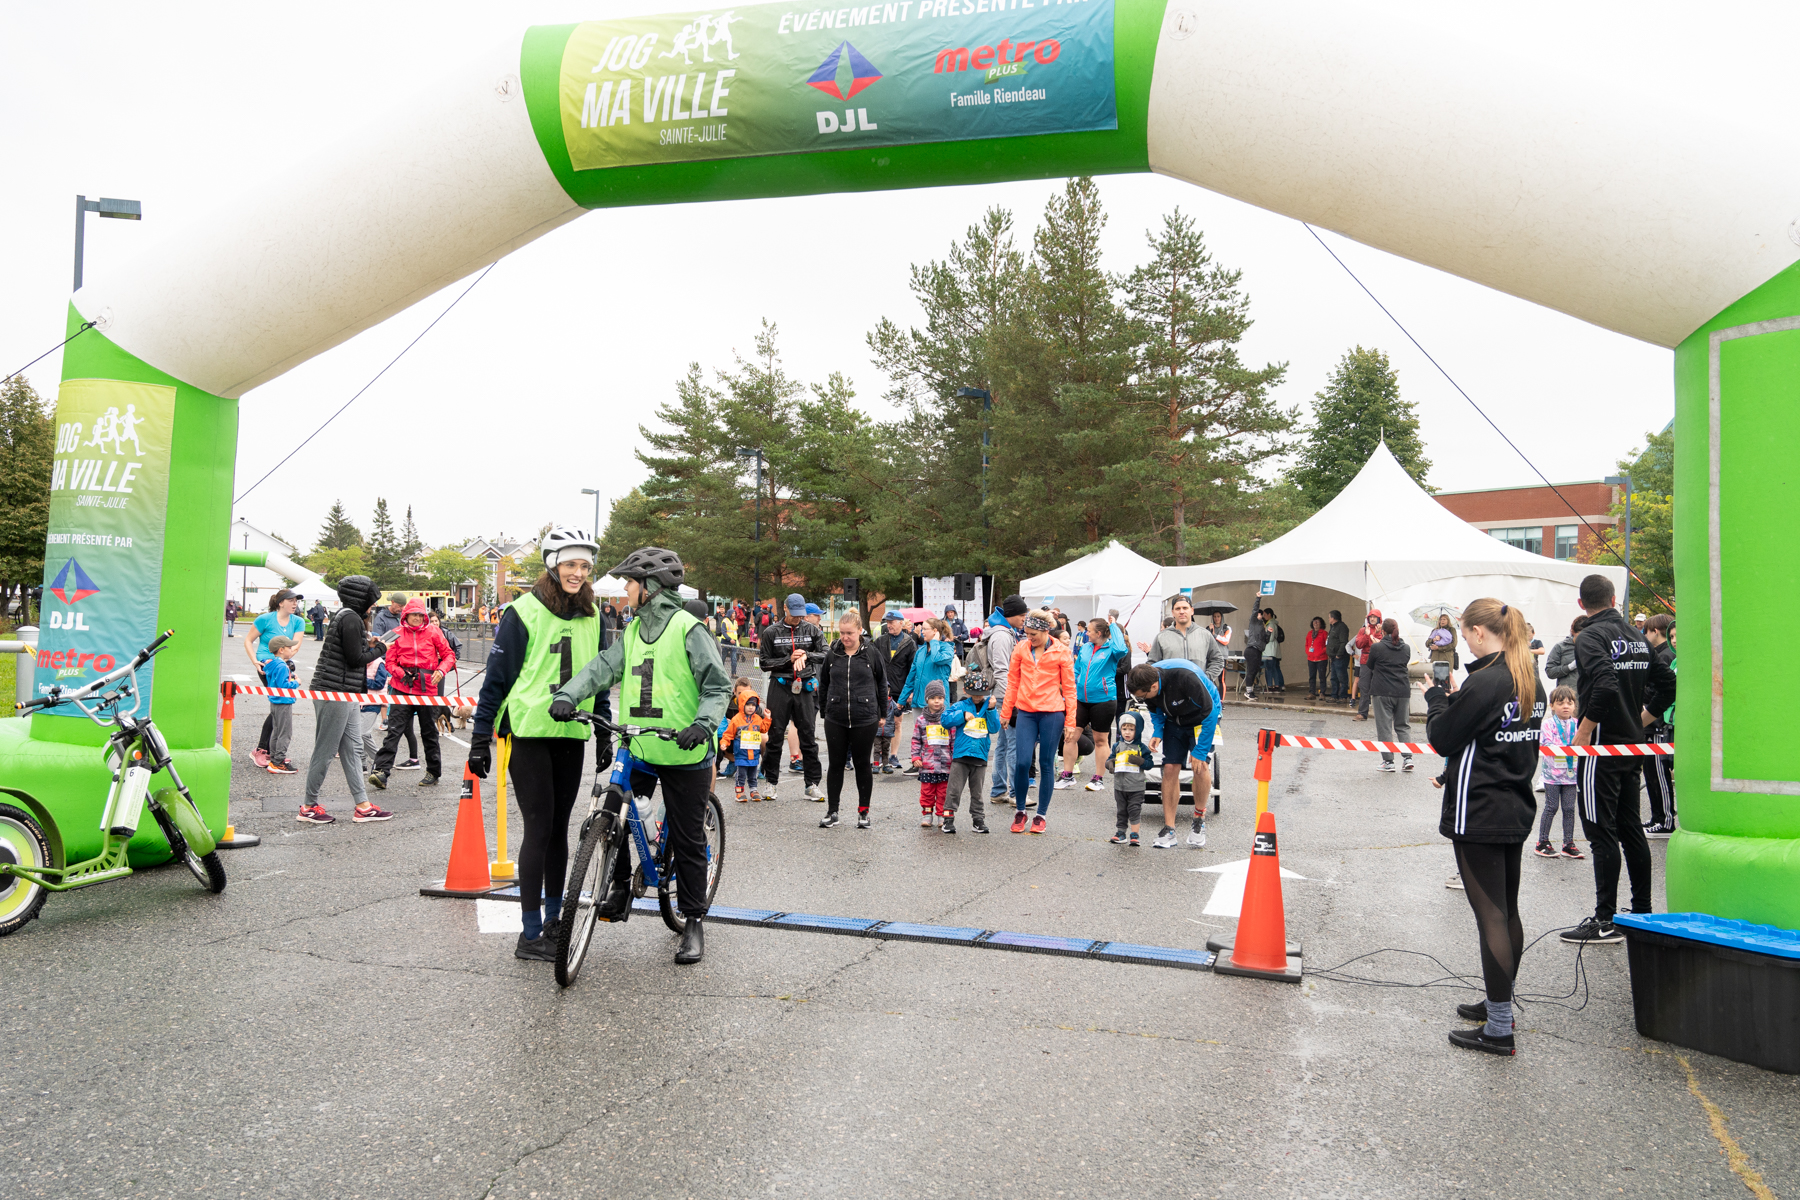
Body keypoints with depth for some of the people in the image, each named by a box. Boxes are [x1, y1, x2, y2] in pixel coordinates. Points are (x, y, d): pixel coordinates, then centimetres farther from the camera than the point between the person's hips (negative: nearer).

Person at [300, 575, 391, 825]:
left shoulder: (344, 615, 15)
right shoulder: (351, 618, -15)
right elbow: (355, 659, -17)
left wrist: (367, 645, 10)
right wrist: (378, 650, -2)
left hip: (343, 695, 10)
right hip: (335, 693, -10)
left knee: (353, 749, 11)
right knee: (326, 750, 0)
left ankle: (362, 805, 15)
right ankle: (309, 806, 11)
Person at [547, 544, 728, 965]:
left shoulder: (688, 629, -10)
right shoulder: (633, 631, 11)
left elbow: (718, 686, -13)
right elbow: (603, 667, 1)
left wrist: (703, 723, -29)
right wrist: (567, 695, -16)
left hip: (684, 754, -5)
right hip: (638, 750, 6)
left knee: (688, 841, 5)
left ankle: (694, 921, 18)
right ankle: (621, 884, 25)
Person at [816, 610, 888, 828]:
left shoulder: (872, 653, -2)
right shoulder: (832, 654, 3)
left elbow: (882, 683, 7)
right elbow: (823, 684, 13)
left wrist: (882, 713, 9)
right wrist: (824, 712, 12)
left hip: (865, 720, -2)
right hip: (836, 719, 2)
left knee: (863, 764, 8)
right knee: (835, 764, 6)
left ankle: (863, 812, 19)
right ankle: (832, 811, 17)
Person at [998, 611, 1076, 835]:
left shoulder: (1061, 652, -1)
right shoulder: (1021, 649, 5)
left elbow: (1069, 687, 2)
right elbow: (1012, 682, 11)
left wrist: (1070, 720, 0)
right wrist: (1005, 712, 10)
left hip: (1052, 713, -2)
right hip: (1026, 712, 2)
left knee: (1046, 764, 4)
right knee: (1022, 762, -6)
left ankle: (1041, 815, 17)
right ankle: (1020, 811, 13)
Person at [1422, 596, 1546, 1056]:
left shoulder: (1484, 681, -18)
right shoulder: (1531, 681, 9)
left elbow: (1443, 739, -11)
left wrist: (1436, 698, 4)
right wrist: (1457, 699, 13)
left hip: (1479, 815, -9)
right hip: (1517, 809, 9)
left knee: (1490, 916, -5)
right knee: (1508, 911, 18)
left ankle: (1499, 1028, 1)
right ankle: (1498, 1004, 32)